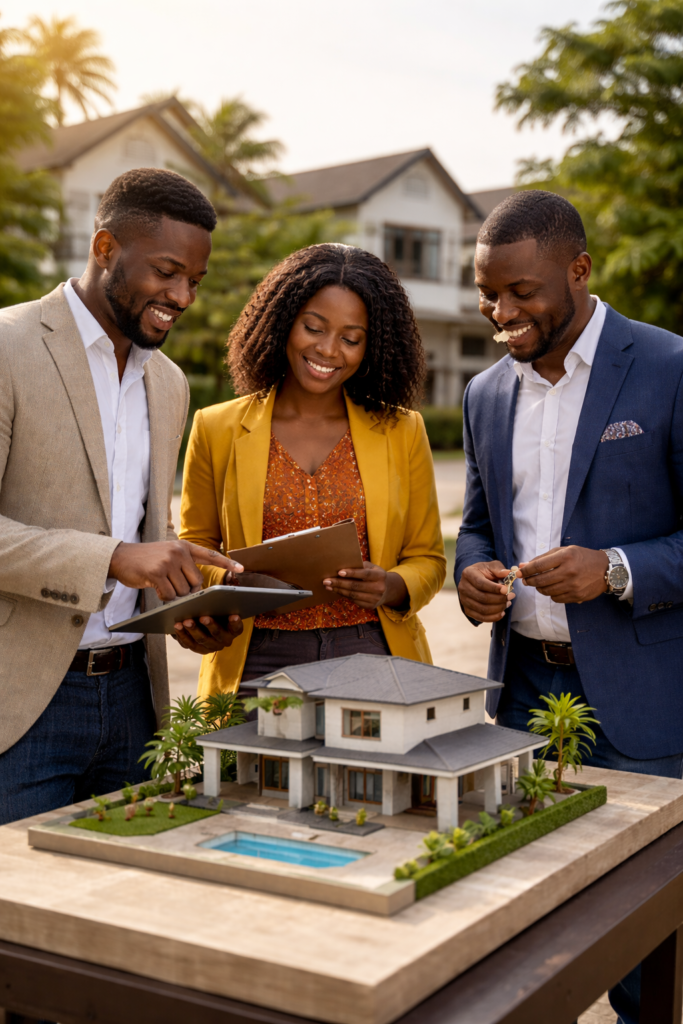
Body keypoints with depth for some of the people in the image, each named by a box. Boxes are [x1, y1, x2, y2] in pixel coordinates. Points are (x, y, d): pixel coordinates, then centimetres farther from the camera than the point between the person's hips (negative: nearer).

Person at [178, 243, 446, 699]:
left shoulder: (402, 433, 6)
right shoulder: (217, 430, 4)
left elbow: (427, 559, 9)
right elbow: (195, 548, 11)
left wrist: (391, 588, -11)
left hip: (373, 657, 1)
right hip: (259, 663, 0)